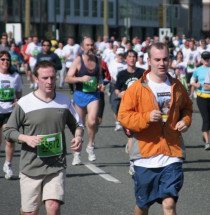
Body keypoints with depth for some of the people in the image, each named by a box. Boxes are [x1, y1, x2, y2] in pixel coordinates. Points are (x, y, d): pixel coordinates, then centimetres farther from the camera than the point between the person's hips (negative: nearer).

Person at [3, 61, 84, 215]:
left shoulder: (64, 102, 5)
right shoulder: (24, 104, -4)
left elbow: (77, 125, 19)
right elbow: (8, 131, 1)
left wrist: (78, 136, -4)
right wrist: (27, 138, -18)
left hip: (56, 166, 1)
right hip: (31, 166, -1)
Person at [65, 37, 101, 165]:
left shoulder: (97, 60, 6)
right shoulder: (78, 61, -5)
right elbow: (67, 78, -11)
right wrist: (81, 79, -26)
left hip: (94, 95, 1)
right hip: (80, 95, -1)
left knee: (92, 121, -22)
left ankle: (90, 145, 1)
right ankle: (77, 153, 22)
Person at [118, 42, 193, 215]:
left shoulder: (176, 86, 8)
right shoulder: (137, 88, -3)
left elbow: (187, 107, 25)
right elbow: (123, 116, -6)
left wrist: (186, 120, 4)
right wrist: (147, 117, -21)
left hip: (172, 155, 1)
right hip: (145, 155, -1)